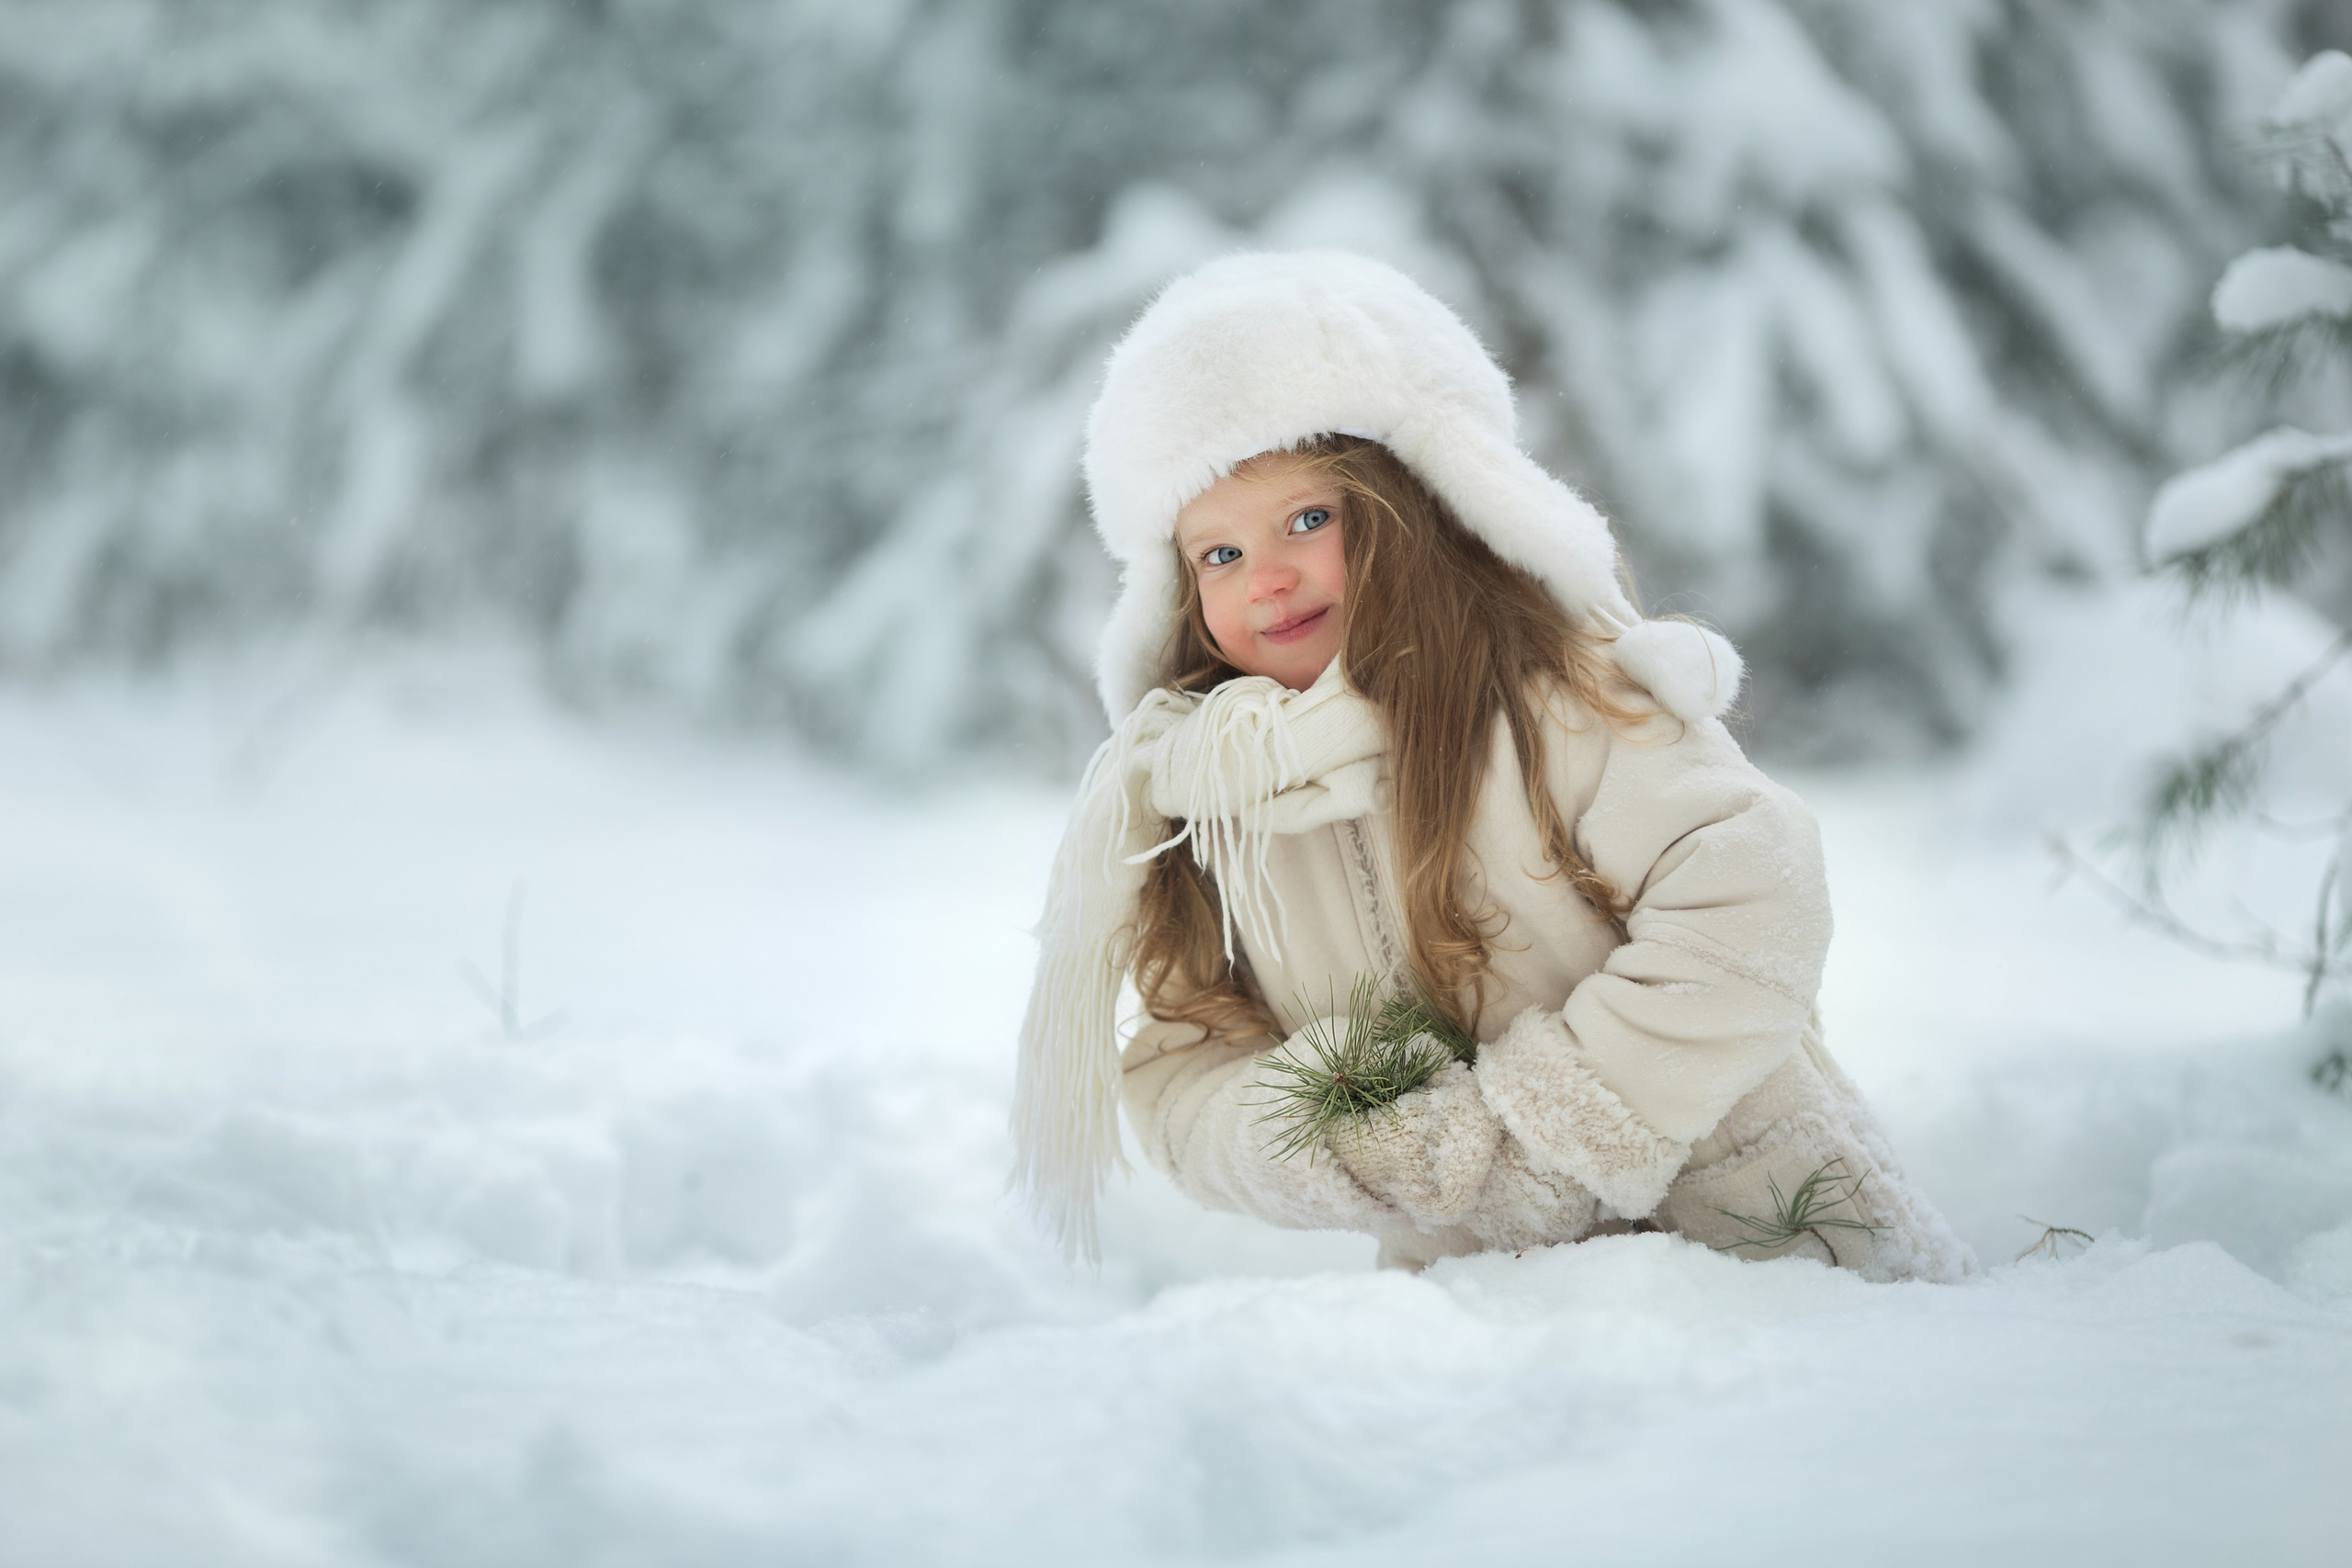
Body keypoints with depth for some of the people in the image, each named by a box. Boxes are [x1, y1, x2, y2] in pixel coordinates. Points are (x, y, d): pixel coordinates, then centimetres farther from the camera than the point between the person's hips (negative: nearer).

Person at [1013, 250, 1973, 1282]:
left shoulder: (1553, 694, -10)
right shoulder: (1180, 791, 4)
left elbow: (1748, 904, -19)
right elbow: (1180, 1082, 2)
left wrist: (1537, 1124, -20)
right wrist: (1360, 1142, -19)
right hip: (1487, 1285, 5)